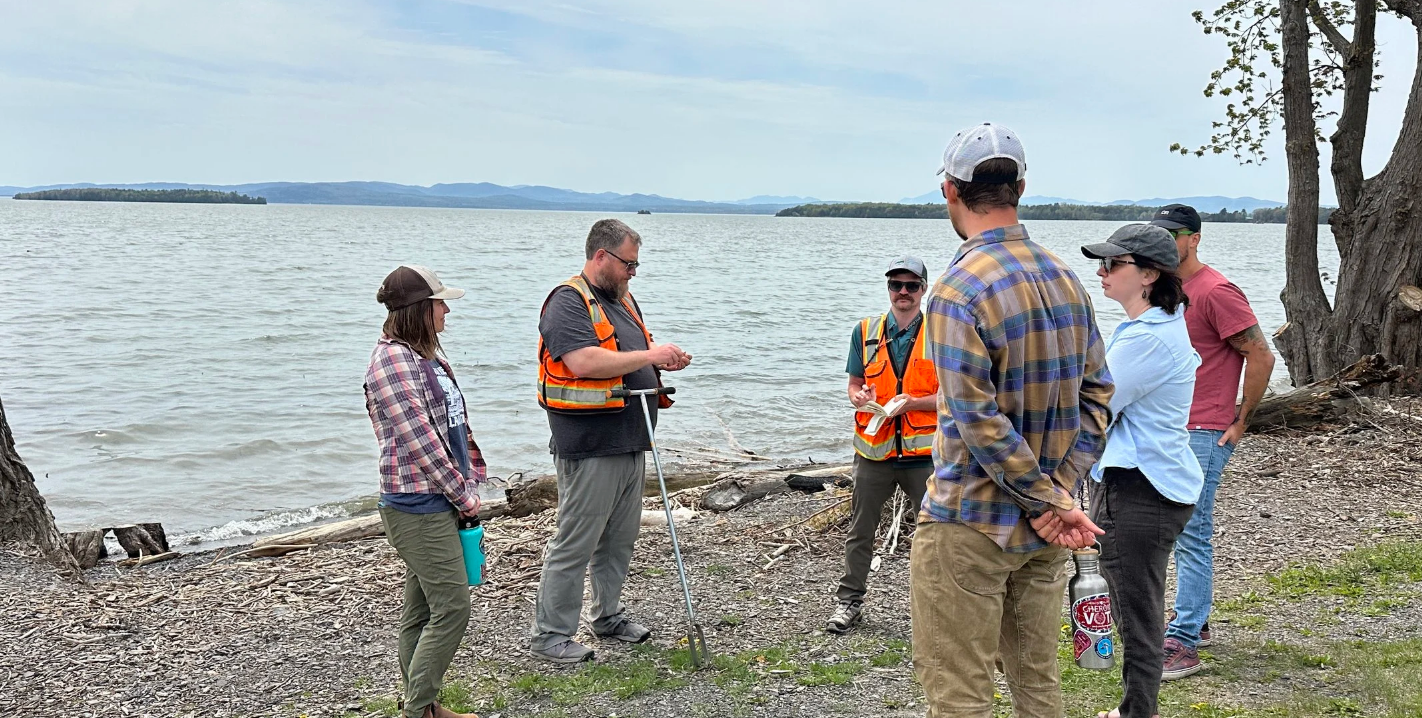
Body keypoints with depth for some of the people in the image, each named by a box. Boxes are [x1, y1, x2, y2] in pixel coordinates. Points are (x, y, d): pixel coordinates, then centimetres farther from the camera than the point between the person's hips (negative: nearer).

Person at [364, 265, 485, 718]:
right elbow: (419, 440, -20)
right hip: (418, 506, -9)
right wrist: (463, 495, -12)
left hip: (437, 503, 9)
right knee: (451, 608, -7)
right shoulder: (393, 361, -16)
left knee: (421, 610, 14)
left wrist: (470, 480, 8)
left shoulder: (426, 355, 13)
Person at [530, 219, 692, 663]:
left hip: (631, 443, 9)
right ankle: (550, 634, 8)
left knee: (620, 539, 17)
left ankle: (609, 615, 32)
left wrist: (664, 361, 7)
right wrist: (648, 356, -19)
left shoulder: (623, 301, 18)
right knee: (575, 543, -3)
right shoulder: (568, 302, -12)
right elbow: (584, 362, -26)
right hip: (589, 447, -9)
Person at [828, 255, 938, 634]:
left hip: (922, 451, -2)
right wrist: (859, 397, -12)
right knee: (861, 531, 10)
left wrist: (911, 402, -19)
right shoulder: (865, 331, 6)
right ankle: (849, 600, 22)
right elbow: (854, 383, 11)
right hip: (873, 450, 2)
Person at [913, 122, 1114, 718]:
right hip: (1043, 531, 8)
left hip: (970, 524, -7)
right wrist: (1060, 494, -2)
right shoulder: (1066, 279, 6)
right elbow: (1096, 395, 6)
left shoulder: (958, 290, -18)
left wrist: (1053, 501, -13)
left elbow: (979, 422, -22)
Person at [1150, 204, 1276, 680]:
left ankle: (1183, 643, -7)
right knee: (1184, 531, 15)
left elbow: (1261, 356, -15)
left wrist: (1241, 420, -11)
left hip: (1203, 434, -9)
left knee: (1191, 535, -9)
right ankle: (1197, 622, 26)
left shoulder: (1215, 292, -14)